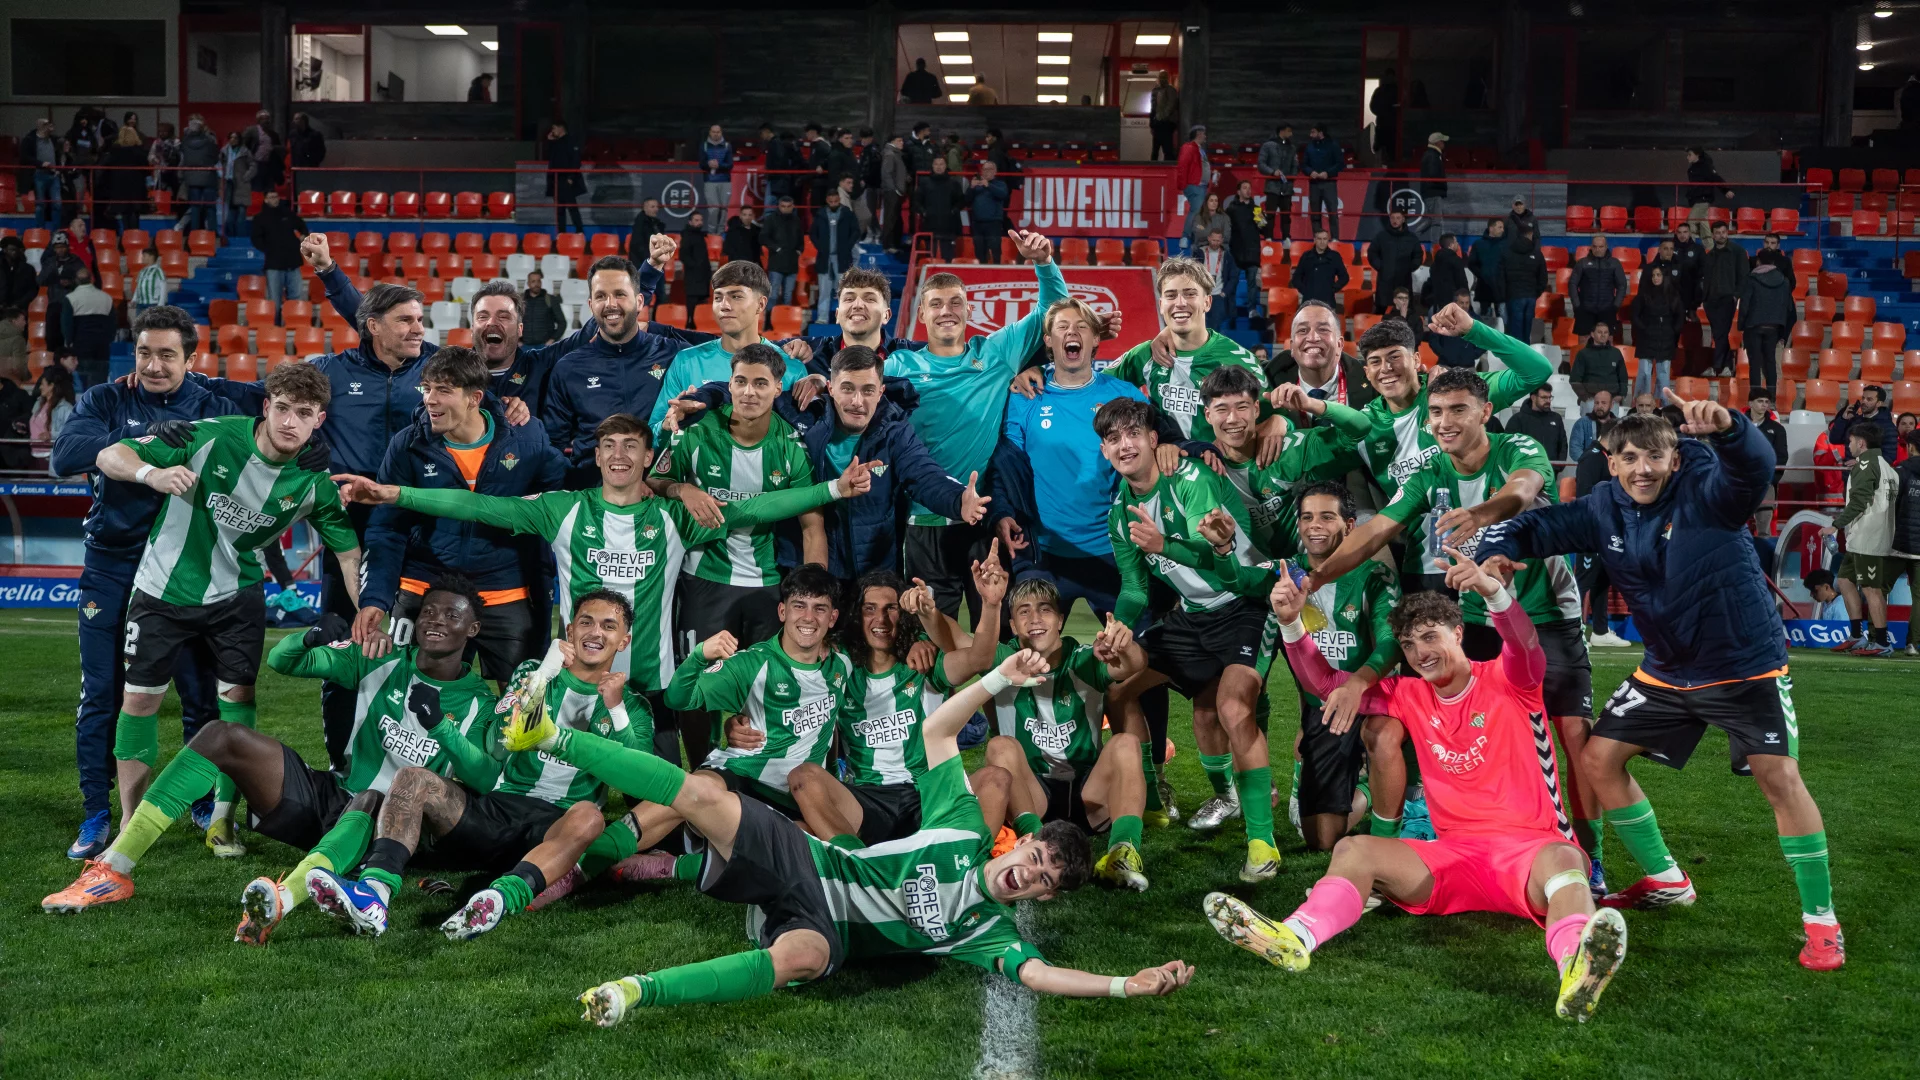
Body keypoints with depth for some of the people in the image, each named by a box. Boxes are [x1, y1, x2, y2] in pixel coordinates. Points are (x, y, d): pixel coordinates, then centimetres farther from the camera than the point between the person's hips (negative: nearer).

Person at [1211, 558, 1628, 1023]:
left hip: (1527, 847, -4)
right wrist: (1291, 622, -7)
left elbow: (1525, 647, -21)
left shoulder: (1508, 681, 2)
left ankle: (1577, 967, -69)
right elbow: (1323, 680, 12)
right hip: (1454, 853, 4)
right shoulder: (1410, 696, 14)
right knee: (1353, 848, -18)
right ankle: (1296, 938, -45)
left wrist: (1494, 591, -42)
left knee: (1564, 858, -38)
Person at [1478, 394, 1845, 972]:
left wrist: (1726, 428, -65)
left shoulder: (1706, 491, -21)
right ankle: (1666, 882, 23)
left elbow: (1755, 467, -42)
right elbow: (1529, 528, -2)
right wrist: (1495, 554, -26)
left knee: (1779, 776, -16)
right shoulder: (1603, 510, -6)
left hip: (1746, 664, -6)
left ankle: (1820, 921, 0)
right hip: (1666, 669, 6)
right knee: (1598, 760, 5)